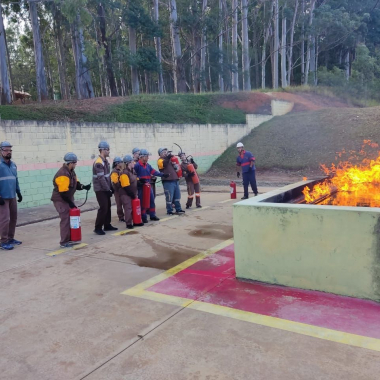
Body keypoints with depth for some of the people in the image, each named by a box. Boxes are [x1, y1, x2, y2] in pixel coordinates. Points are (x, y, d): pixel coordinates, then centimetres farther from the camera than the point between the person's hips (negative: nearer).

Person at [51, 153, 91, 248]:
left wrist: (84, 187, -10)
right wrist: (70, 203, -19)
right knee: (66, 220, -8)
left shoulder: (71, 171, 7)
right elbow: (63, 192, -26)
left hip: (68, 199, 10)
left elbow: (76, 184, 9)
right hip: (61, 200, -10)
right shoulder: (63, 175, -25)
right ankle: (64, 242, -1)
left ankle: (70, 239, 23)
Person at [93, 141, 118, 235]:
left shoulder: (105, 161, 11)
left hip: (106, 189, 9)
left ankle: (107, 225, 23)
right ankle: (98, 228, 0)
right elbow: (101, 178, -22)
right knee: (103, 208, -9)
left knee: (108, 207, 13)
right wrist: (108, 189, -19)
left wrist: (110, 187, 13)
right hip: (100, 189, -9)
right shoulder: (98, 163, -19)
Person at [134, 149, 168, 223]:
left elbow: (154, 172, 6)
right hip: (141, 186, -7)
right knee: (142, 202, -1)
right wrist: (139, 179, -27)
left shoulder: (148, 165, 10)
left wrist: (162, 174, -3)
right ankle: (144, 217, 8)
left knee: (151, 200, 11)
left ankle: (152, 215, 22)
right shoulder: (137, 165, -11)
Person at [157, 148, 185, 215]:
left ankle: (178, 209, 22)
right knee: (169, 197, -5)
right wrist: (168, 157, -35)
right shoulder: (160, 160, -2)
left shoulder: (170, 159, 21)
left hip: (175, 180, 8)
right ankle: (169, 211, 5)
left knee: (177, 195, 12)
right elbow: (163, 164, -24)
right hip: (168, 181, -8)